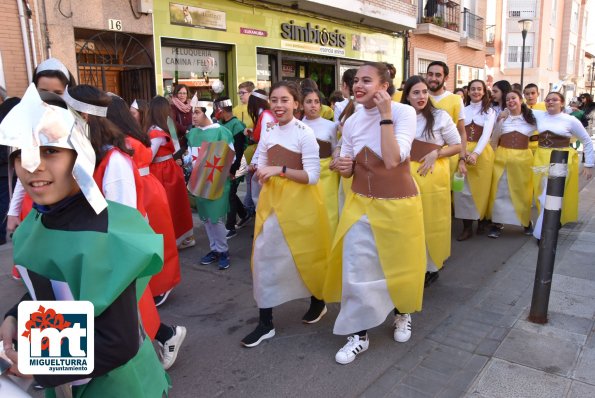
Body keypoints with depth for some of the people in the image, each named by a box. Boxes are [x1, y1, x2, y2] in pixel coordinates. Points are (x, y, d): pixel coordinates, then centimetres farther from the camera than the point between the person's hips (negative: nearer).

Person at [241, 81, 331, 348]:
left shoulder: (304, 133, -13)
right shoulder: (267, 132, 6)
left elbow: (312, 175, -17)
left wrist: (279, 169, -24)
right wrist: (261, 173, -6)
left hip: (299, 199, -5)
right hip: (272, 198, 6)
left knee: (305, 253, 9)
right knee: (264, 254, 3)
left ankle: (318, 301, 38)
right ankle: (265, 322, 13)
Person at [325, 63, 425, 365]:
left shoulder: (404, 113, -14)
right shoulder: (351, 122, 1)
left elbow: (392, 160, -28)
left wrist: (385, 115, -25)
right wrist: (342, 166, -13)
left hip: (397, 204, -4)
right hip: (361, 204, 4)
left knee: (400, 264, 14)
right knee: (357, 269, 2)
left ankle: (403, 313, 43)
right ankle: (359, 333, 19)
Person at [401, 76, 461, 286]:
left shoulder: (440, 116, -5)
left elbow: (457, 146, 1)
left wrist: (436, 153, -14)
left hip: (432, 176, -3)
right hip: (407, 175, 3)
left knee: (431, 222, 5)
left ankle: (431, 267, 20)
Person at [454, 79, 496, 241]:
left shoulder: (489, 111, 5)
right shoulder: (463, 110, 9)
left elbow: (486, 134, -9)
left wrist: (475, 153, -23)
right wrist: (464, 151, -17)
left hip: (482, 152, -1)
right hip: (462, 152, 1)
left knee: (481, 187, 3)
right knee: (463, 189, -4)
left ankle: (481, 220, 22)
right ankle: (467, 227, 1)